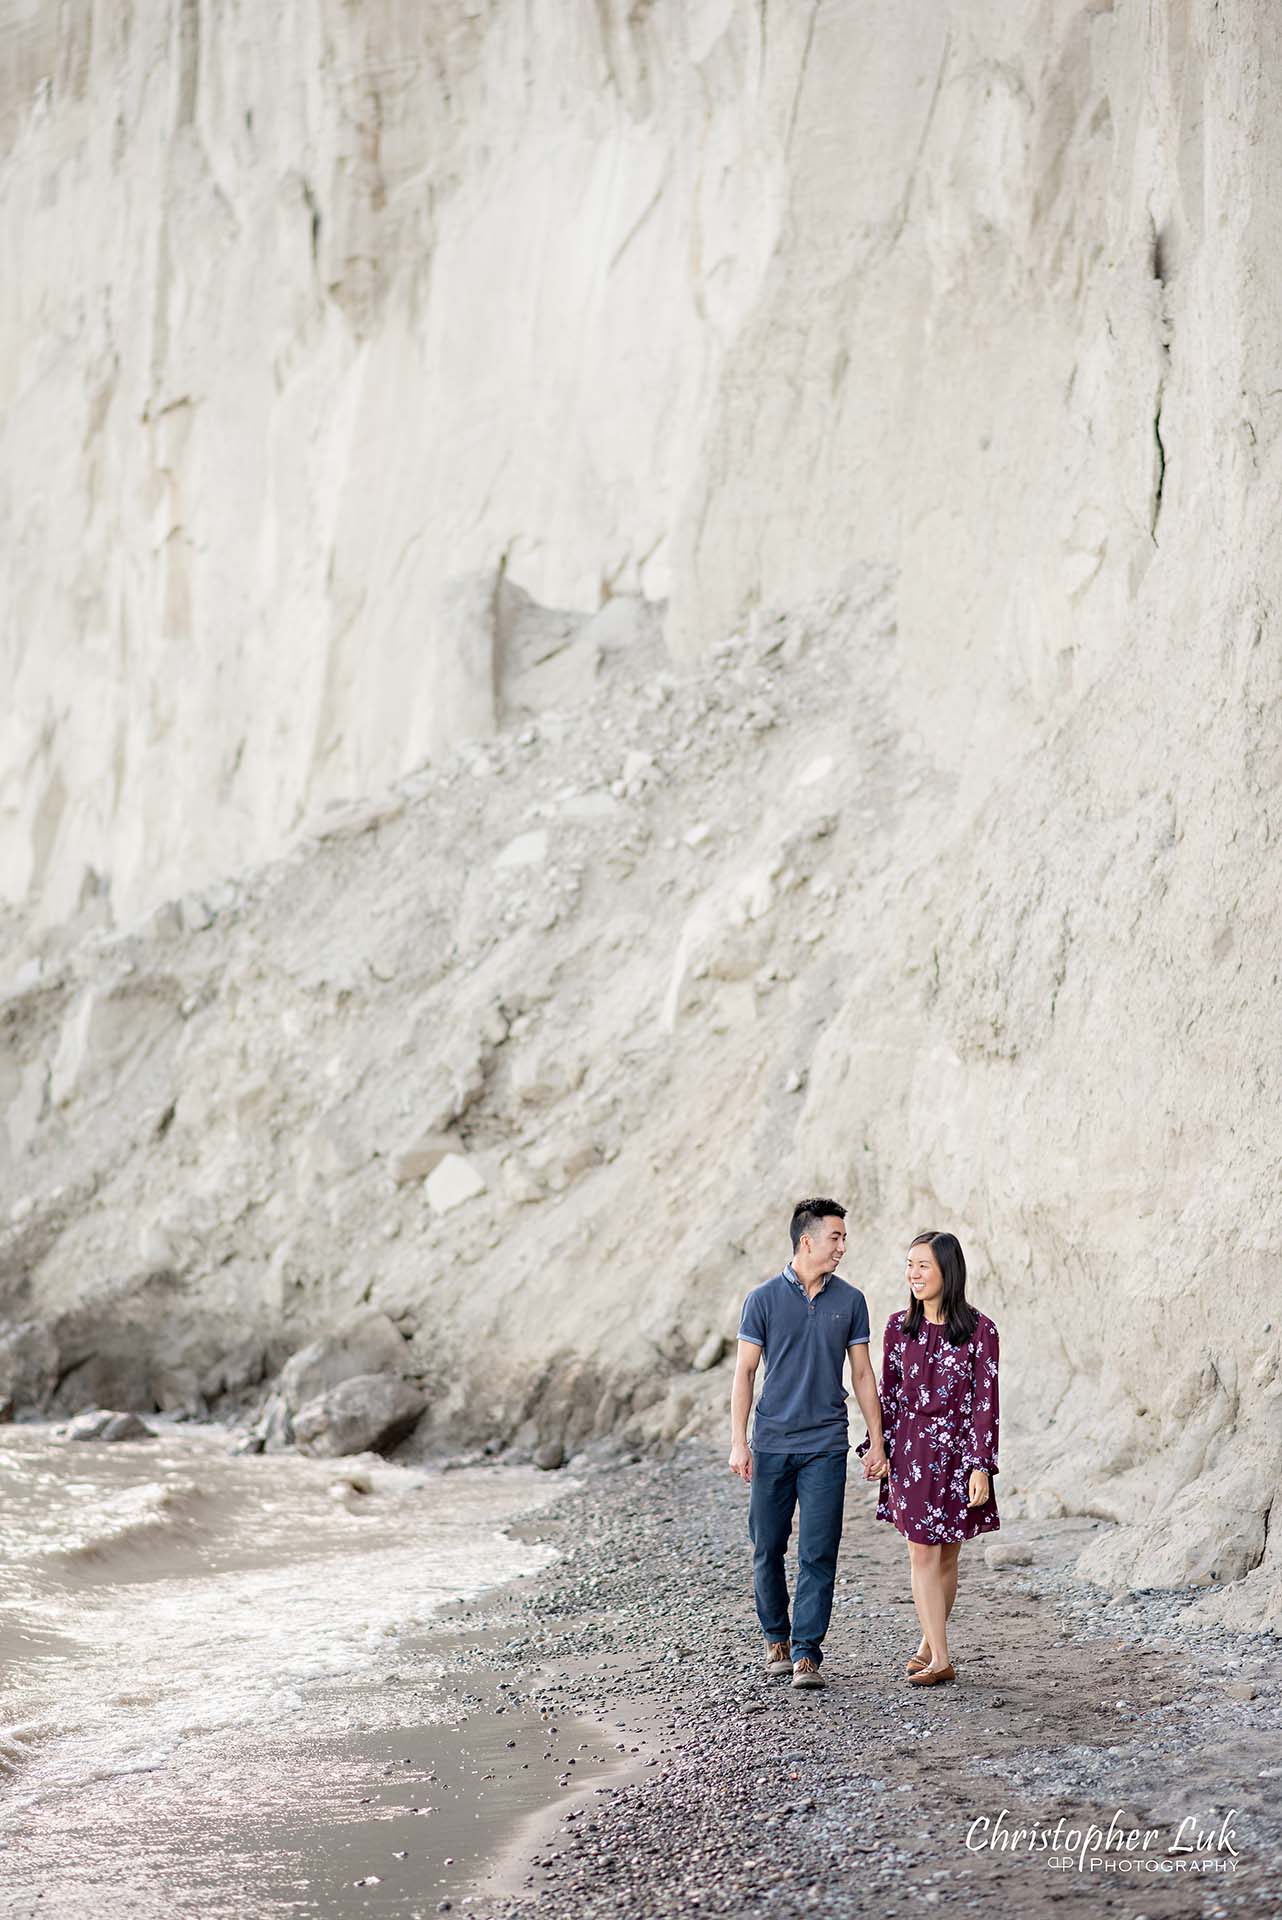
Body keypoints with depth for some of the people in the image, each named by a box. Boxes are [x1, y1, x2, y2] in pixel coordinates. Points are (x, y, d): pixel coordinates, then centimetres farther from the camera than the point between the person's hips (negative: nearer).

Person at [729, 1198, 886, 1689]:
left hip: (825, 1446, 1)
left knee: (818, 1555, -6)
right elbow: (744, 1372, 1)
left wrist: (877, 1442, 7)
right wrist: (738, 1442, -6)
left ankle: (806, 1654, -3)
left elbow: (862, 1374, 10)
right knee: (768, 1550, 7)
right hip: (771, 1444, -1)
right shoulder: (764, 1298, -1)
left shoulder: (850, 1301, 5)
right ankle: (777, 1638, 26)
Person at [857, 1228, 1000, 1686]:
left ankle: (929, 1644, 23)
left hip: (957, 1450, -2)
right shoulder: (899, 1327, 2)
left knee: (947, 1554, 8)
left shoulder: (979, 1330, -8)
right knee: (922, 1552, -3)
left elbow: (985, 1402, -8)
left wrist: (981, 1467, -12)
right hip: (910, 1448, 2)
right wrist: (877, 1448, 4)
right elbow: (887, 1391, 9)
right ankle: (939, 1658, -1)